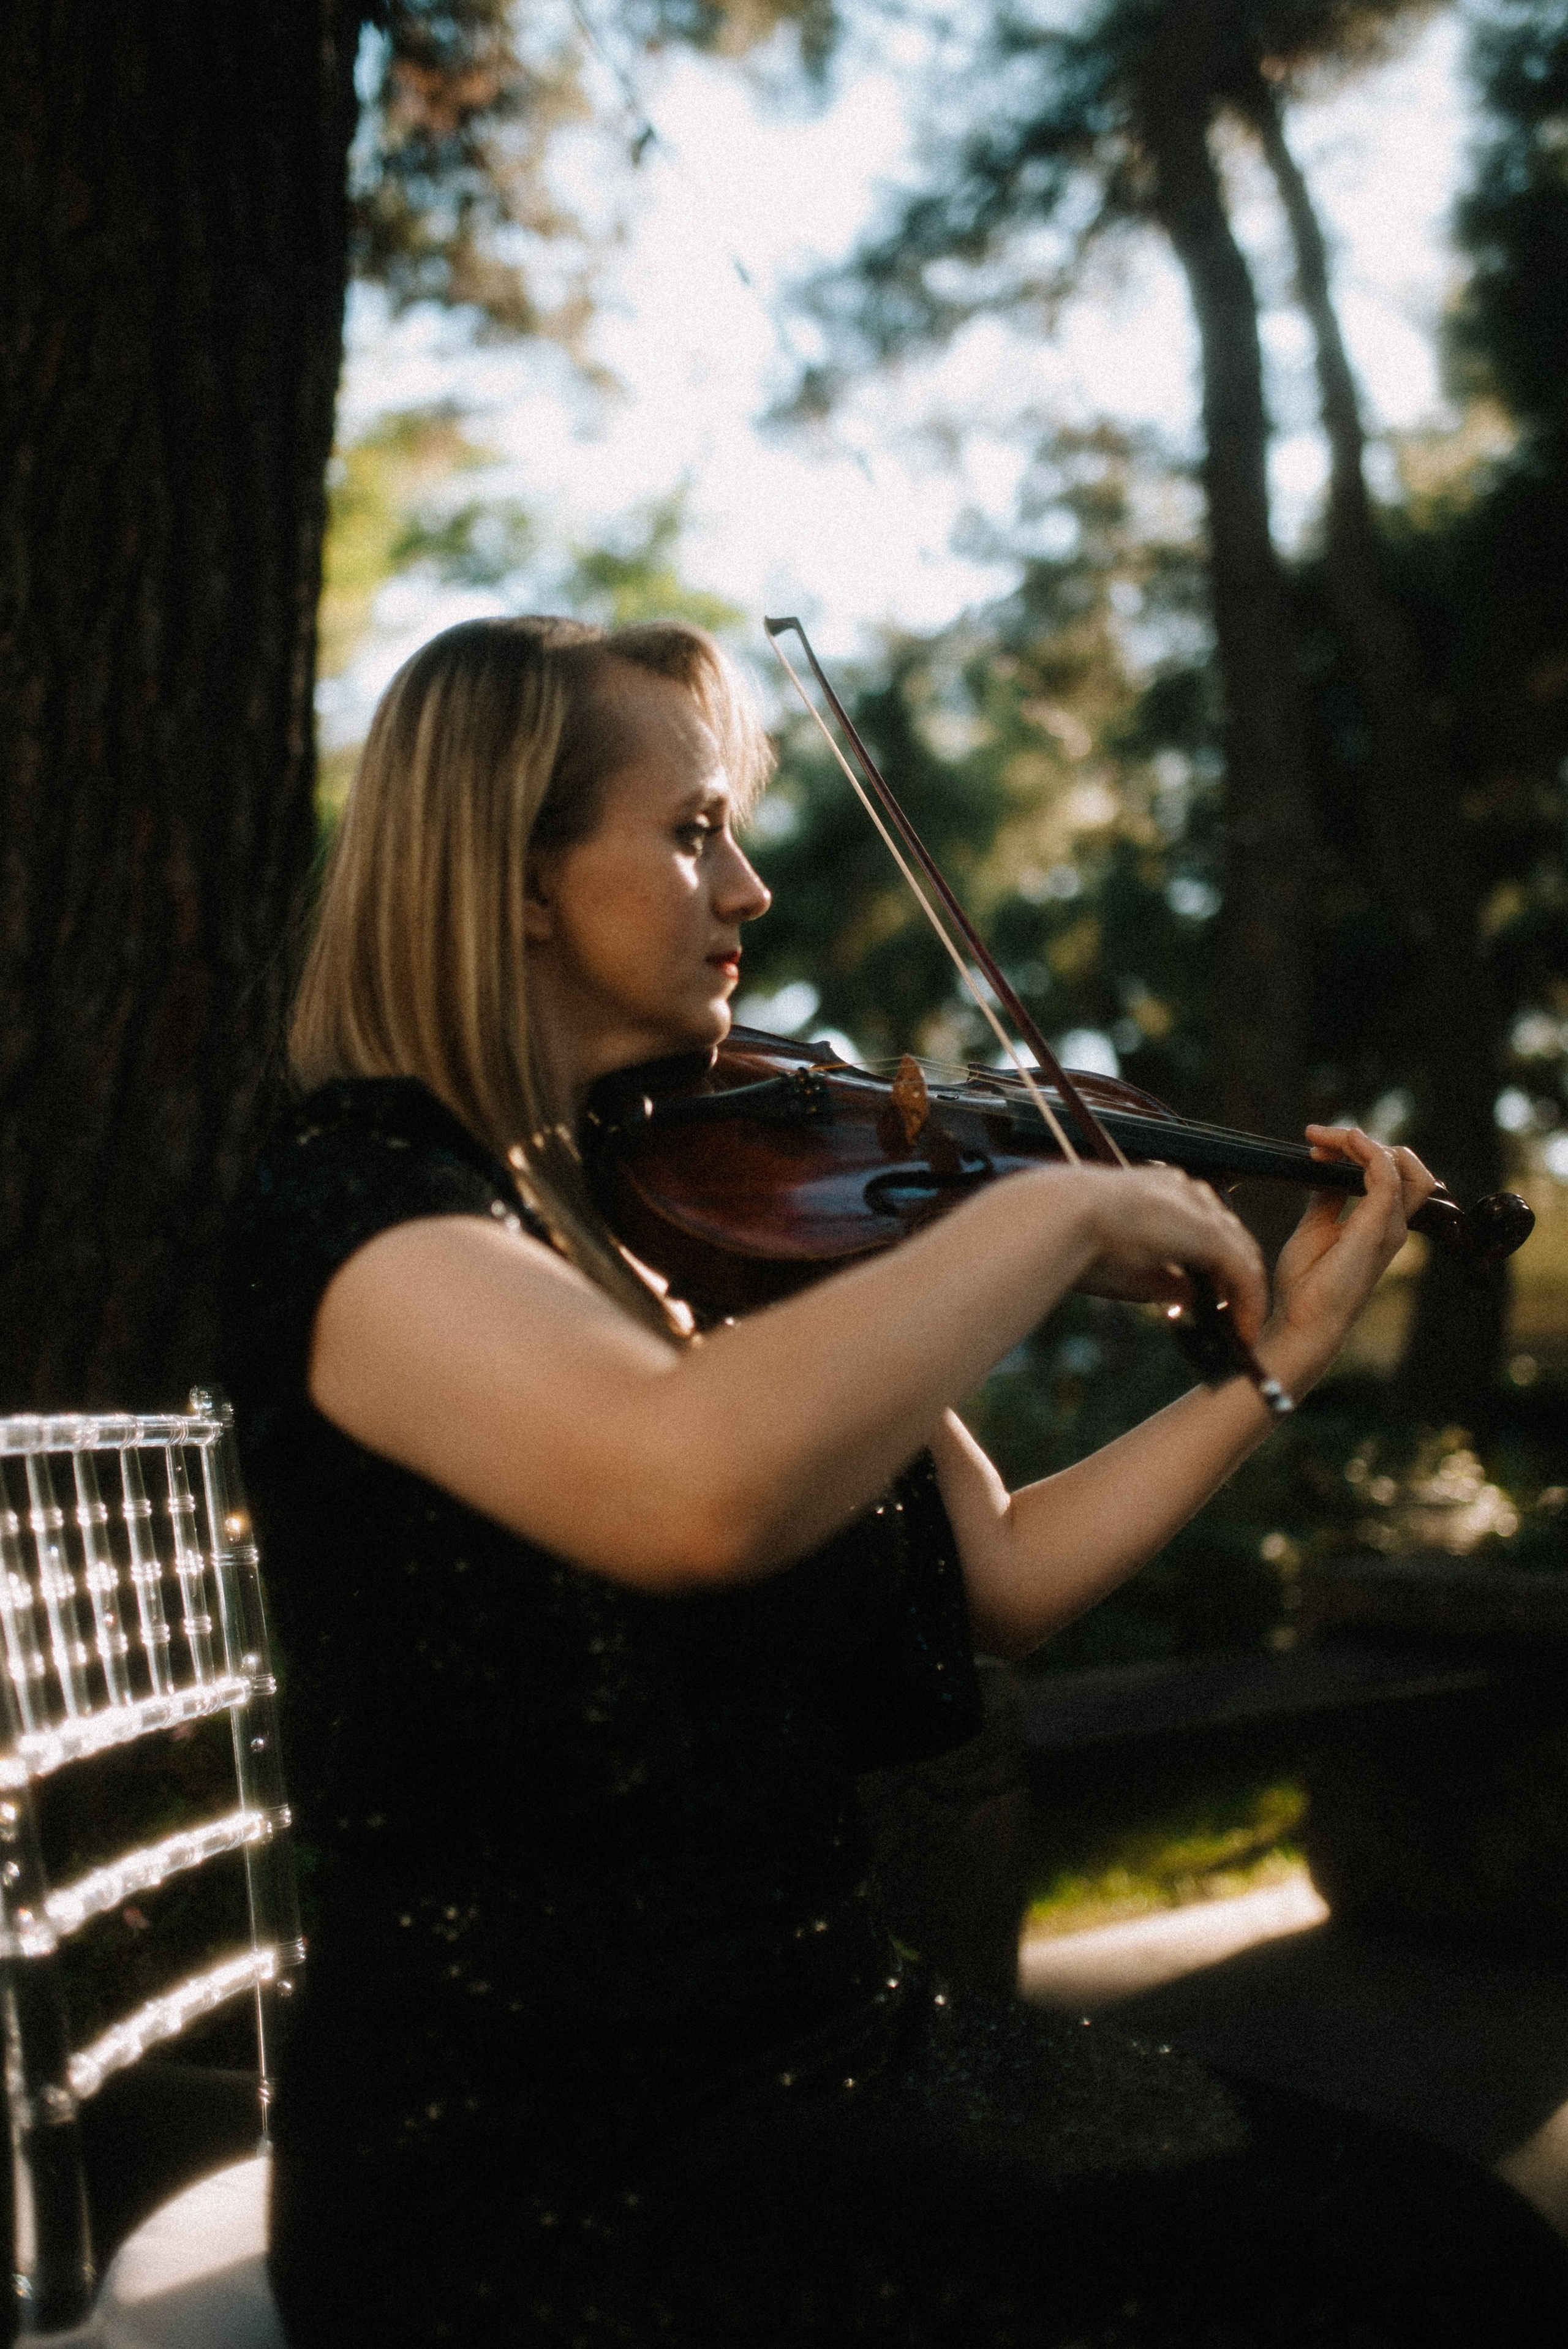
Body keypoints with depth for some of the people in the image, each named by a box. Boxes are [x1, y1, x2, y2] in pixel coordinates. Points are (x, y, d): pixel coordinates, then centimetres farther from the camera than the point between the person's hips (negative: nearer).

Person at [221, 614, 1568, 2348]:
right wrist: (1055, 1211, -22)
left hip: (821, 2032, 7)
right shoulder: (353, 1206, -13)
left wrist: (1282, 1359, 8)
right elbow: (703, 1485, -34)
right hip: (527, 2155, -7)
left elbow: (1003, 1584, 13)